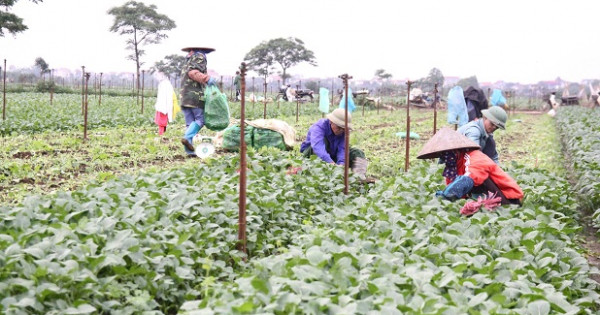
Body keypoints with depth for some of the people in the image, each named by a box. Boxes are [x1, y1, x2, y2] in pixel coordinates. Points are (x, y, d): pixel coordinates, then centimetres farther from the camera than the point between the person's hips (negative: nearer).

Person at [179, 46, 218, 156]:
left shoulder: (188, 60, 27)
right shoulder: (199, 56, 2)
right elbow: (193, 72, -15)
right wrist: (207, 79, -26)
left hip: (184, 97, 8)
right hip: (196, 96, -8)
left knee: (190, 123, 5)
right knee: (200, 119, -5)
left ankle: (189, 150, -2)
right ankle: (187, 137, -25)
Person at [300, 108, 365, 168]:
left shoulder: (343, 131, -11)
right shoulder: (319, 127, -27)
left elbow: (343, 148, -24)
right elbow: (318, 146, -46)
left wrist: (341, 163, -45)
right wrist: (330, 162, -61)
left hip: (332, 155, 5)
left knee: (357, 152, -12)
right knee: (323, 140, -35)